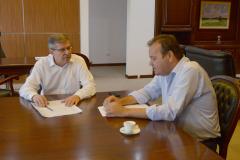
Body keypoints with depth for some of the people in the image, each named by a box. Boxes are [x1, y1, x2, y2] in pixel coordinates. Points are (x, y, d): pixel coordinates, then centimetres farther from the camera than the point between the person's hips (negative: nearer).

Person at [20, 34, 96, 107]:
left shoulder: (79, 61, -4)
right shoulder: (41, 64, -3)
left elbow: (90, 85, -9)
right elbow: (25, 89, -6)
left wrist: (78, 96, -30)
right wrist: (35, 96, -30)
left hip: (73, 106, 0)